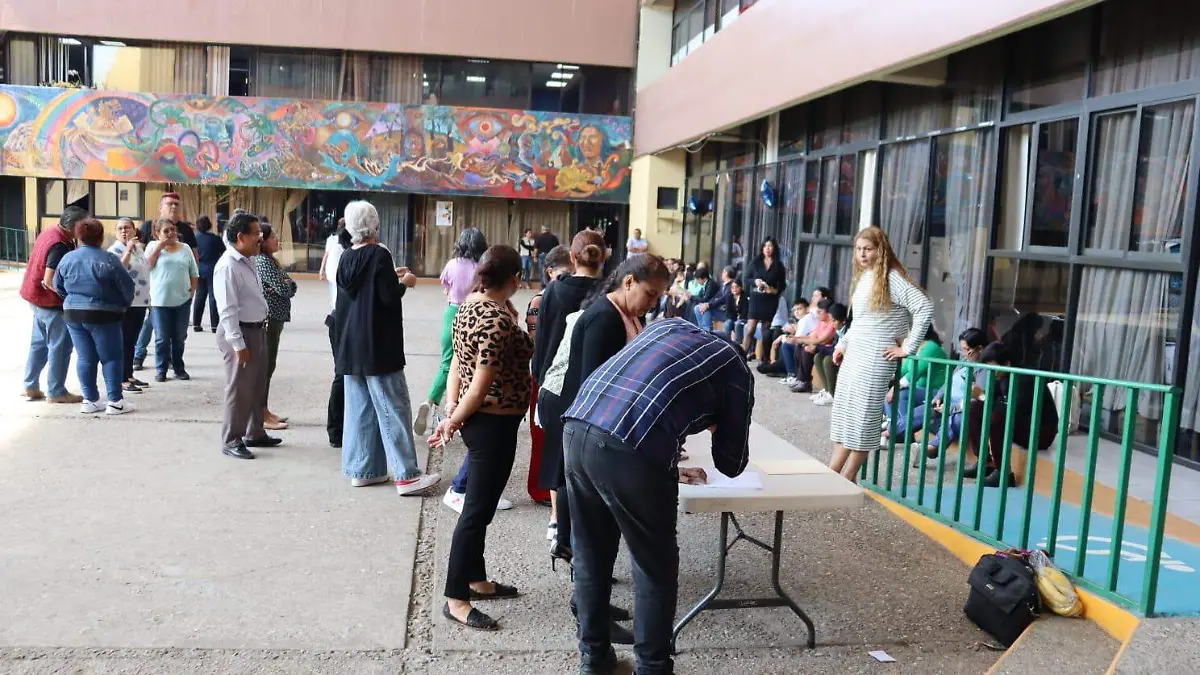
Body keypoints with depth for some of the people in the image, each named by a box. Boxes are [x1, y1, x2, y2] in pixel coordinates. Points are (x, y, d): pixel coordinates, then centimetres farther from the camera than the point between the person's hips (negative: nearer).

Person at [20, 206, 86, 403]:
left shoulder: (49, 232, 5)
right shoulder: (61, 245, -24)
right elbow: (50, 281, -28)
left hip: (37, 297, 10)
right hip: (51, 301, -10)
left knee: (39, 343, 17)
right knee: (60, 346, 0)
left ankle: (31, 387, 25)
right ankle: (56, 392, 6)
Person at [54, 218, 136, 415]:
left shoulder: (67, 259, 2)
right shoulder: (108, 260, -13)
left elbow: (58, 287, 12)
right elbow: (127, 287, -8)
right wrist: (122, 305, 11)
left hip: (73, 313, 5)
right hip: (103, 315, -5)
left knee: (85, 358, 11)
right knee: (111, 358, 4)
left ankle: (89, 400, 15)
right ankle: (115, 401, 4)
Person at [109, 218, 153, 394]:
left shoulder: (139, 248, 13)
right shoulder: (114, 250, -10)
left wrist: (148, 300, 22)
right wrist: (128, 250, -31)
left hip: (140, 302, 8)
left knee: (132, 341, 14)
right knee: (124, 342, -5)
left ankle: (129, 375, 21)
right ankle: (122, 380, -1)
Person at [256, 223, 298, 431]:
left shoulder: (270, 260, 16)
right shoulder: (263, 261, -14)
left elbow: (291, 287, 12)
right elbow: (283, 289, -19)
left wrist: (286, 284, -9)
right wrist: (286, 284, 2)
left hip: (275, 318, 10)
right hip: (268, 319, -10)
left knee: (268, 366, 13)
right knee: (265, 366, -5)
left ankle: (264, 411, 21)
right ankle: (262, 416, -1)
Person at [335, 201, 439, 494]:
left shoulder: (346, 257, 7)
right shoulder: (379, 254, -14)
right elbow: (389, 297, -17)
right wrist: (404, 282, 0)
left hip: (350, 345, 7)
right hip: (378, 346, -7)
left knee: (359, 407, 11)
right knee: (393, 408, -3)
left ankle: (361, 470, 16)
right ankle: (406, 475, -1)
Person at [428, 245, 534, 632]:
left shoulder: (470, 305, 7)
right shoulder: (500, 320, -23)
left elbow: (457, 363, 6)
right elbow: (482, 384, -21)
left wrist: (451, 411, 0)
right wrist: (453, 422, -10)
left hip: (477, 419, 10)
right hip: (493, 424, -10)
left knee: (479, 504, 19)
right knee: (477, 511, -1)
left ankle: (476, 580, 33)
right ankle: (455, 599, 8)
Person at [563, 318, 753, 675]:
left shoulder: (669, 325, 31)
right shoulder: (737, 369, 16)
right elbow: (732, 463, 22)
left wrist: (666, 468, 43)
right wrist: (712, 421, 42)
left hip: (578, 427, 6)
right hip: (629, 451, -6)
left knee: (590, 559, 23)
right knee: (656, 573, 15)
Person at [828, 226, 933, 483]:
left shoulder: (892, 278, -13)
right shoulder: (862, 277, 12)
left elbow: (925, 309, -21)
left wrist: (907, 348, -18)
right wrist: (842, 344, 17)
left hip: (875, 359, -8)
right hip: (852, 356, 8)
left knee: (863, 416, -2)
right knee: (844, 413, 9)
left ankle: (848, 477, 7)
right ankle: (832, 473, 16)